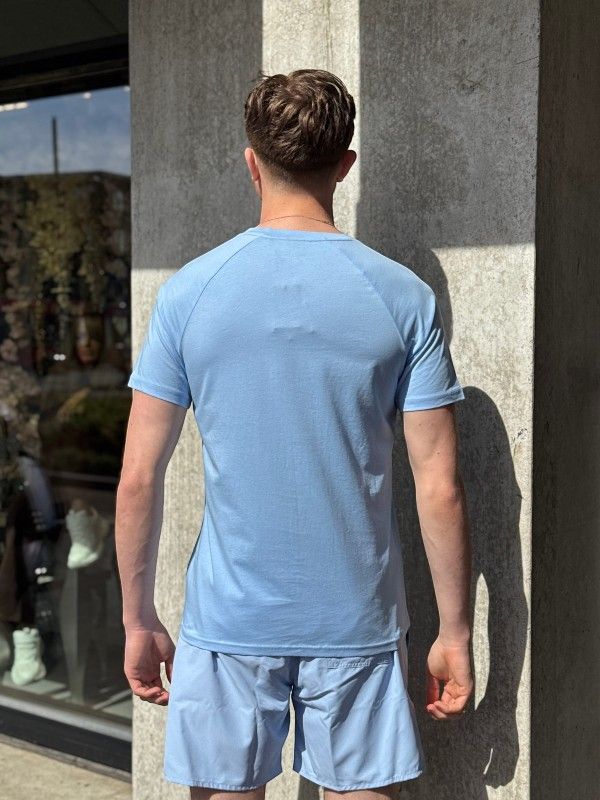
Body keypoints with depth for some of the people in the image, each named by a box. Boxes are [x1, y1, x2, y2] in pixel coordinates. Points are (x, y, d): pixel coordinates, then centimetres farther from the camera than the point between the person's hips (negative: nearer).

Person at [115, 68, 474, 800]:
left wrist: (139, 621, 7)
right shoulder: (403, 298, -6)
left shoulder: (187, 292, -6)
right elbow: (439, 488, -6)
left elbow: (139, 479, -5)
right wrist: (455, 632, 4)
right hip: (358, 624, 0)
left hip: (229, 623, 0)